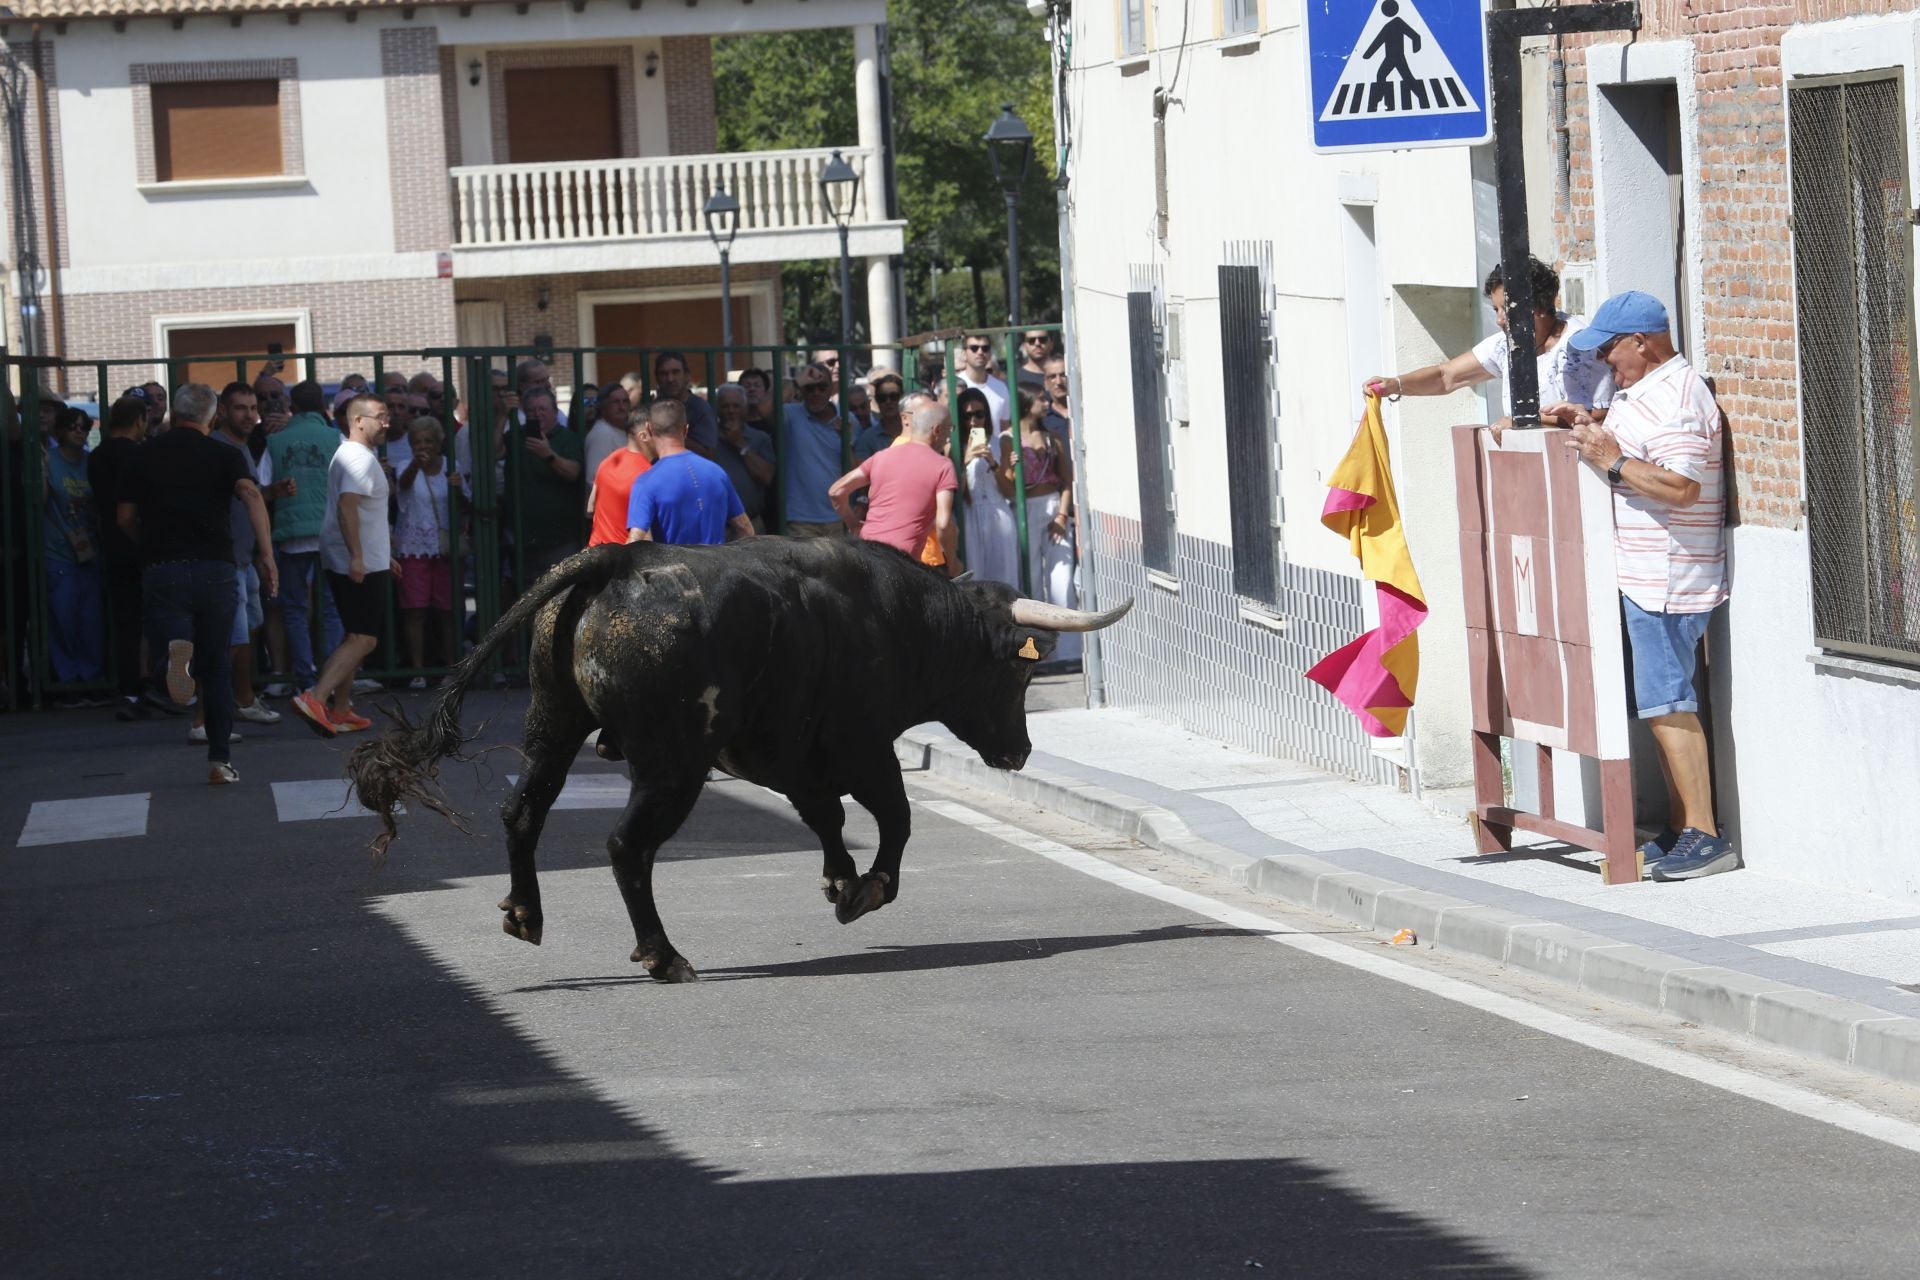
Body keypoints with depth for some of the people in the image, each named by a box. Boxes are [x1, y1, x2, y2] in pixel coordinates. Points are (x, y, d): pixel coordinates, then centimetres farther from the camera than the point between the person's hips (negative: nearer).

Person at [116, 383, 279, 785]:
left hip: (161, 570, 0)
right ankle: (221, 760, 5)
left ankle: (177, 648, -35)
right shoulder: (223, 455, 2)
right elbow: (251, 494, -16)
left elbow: (125, 517, 12)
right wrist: (266, 554, -18)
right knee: (216, 668, 10)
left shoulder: (143, 457, 9)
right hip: (214, 567, 0)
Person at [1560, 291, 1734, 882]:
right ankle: (1680, 829, 15)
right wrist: (1592, 426, 15)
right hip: (1644, 578, 11)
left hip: (1666, 581, -11)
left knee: (1667, 704, -11)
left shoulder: (1675, 400, -17)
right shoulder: (1642, 390, 16)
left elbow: (1681, 487, -26)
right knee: (1661, 704, 11)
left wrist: (1611, 459, -20)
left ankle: (1704, 836, -9)